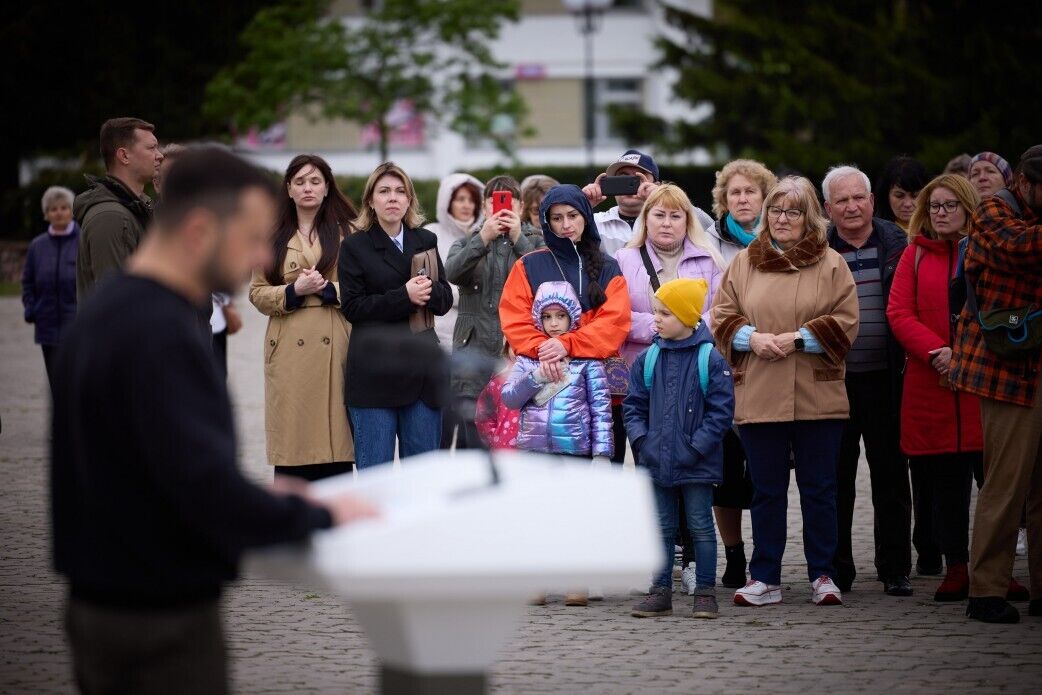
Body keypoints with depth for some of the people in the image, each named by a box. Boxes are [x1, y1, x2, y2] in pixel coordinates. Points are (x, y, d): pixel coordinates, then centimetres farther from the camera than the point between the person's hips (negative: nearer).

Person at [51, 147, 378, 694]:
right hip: (164, 625, -9)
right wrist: (320, 515, -13)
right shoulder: (160, 334, -22)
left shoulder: (104, 313, 9)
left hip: (100, 608, 9)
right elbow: (210, 494, -28)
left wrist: (262, 496, 11)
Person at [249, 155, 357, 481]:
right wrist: (294, 291, -8)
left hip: (335, 349, -1)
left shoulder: (348, 232, 9)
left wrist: (329, 290, -11)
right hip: (289, 353, 1)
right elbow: (257, 293, 9)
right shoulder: (273, 236, 13)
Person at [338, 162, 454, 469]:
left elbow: (445, 301, 11)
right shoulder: (354, 246, 2)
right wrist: (404, 297, -16)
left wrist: (429, 290, -12)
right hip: (375, 372, -4)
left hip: (422, 369, 4)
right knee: (374, 472, -2)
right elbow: (352, 307, -7)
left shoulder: (426, 241, 13)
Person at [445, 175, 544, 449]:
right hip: (474, 352, 1)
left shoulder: (534, 244, 12)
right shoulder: (467, 243, 16)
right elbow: (451, 272, -7)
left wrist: (518, 239, -17)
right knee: (474, 444, -10)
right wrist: (483, 238, -20)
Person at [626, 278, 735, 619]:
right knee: (662, 528, 10)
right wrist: (640, 439, -4)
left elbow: (721, 411, -9)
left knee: (701, 527, 4)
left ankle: (705, 592, 10)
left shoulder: (711, 360, -8)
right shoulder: (648, 360, 5)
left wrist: (696, 447, -15)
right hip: (656, 461, 4)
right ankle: (660, 592, 16)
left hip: (696, 464, -4)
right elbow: (634, 405, 11)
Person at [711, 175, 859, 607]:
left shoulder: (830, 264, 4)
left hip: (817, 397, -2)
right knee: (766, 490, 7)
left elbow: (844, 323, -2)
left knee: (819, 489, 4)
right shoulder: (744, 263, 10)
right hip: (757, 398, 2)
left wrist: (798, 338, -13)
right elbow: (722, 317, 9)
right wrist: (752, 338, -9)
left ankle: (822, 575, 13)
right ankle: (765, 578, 13)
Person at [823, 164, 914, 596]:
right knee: (835, 477, 4)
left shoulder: (896, 244, 6)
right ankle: (837, 568, 12)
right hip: (833, 380, -1)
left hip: (886, 378, 1)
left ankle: (895, 569, 11)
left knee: (891, 475, 5)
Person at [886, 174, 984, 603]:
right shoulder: (917, 254, 12)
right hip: (931, 387, 2)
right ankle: (956, 568, 13)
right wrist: (936, 351, -12)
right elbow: (899, 313, 3)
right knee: (945, 482, 6)